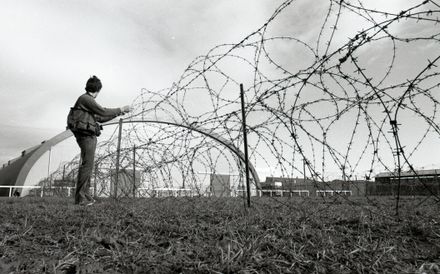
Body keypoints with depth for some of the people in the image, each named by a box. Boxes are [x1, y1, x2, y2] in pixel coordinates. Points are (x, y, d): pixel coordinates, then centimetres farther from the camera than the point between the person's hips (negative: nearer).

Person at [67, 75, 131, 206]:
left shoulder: (88, 100, 21)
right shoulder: (85, 99, -9)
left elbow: (100, 118, 25)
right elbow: (103, 112, -15)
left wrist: (117, 113, 25)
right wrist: (121, 109, -6)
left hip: (90, 136, 11)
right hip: (86, 135, -11)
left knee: (88, 165, 13)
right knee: (87, 164, -11)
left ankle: (84, 194, 21)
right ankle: (80, 198, -7)